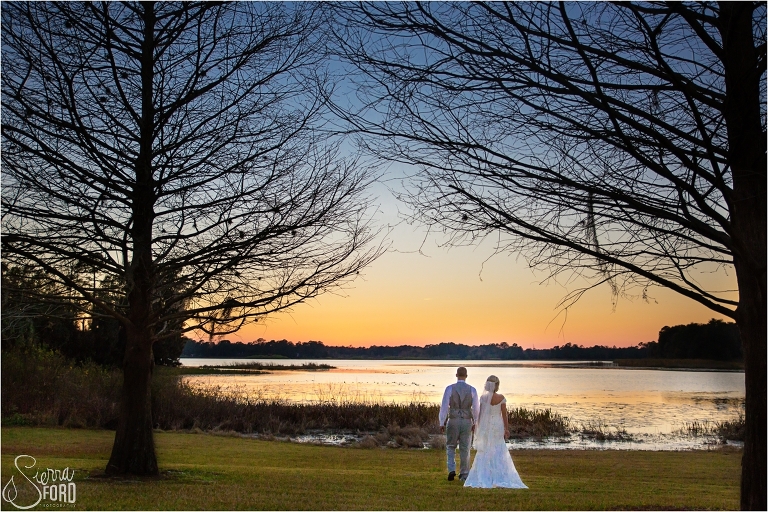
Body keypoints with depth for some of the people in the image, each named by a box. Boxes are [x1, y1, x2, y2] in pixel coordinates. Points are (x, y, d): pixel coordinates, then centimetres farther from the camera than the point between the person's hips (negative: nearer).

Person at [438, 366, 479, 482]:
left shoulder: (449, 388, -8)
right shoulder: (472, 390, -3)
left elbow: (444, 406, -9)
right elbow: (476, 408, -1)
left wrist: (442, 423, -2)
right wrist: (475, 423, 11)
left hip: (453, 421, -1)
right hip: (467, 422, 1)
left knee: (450, 446, 15)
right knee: (465, 449, 10)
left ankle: (451, 470, -2)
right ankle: (464, 474, 14)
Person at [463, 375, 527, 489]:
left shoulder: (483, 398, -4)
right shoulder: (501, 398, -8)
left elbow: (480, 414, -1)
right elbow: (504, 415, -5)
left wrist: (479, 428, 9)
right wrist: (507, 429, 3)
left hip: (485, 426, 1)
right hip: (497, 426, -1)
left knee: (484, 453, 8)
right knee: (498, 453, 8)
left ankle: (482, 478, 6)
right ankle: (499, 479, 5)